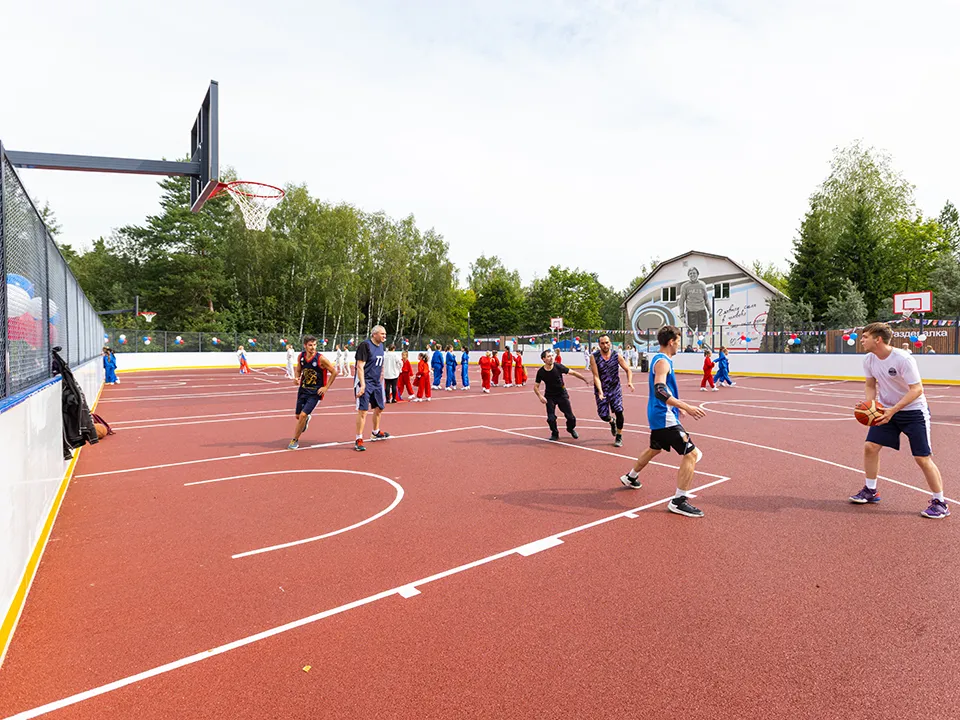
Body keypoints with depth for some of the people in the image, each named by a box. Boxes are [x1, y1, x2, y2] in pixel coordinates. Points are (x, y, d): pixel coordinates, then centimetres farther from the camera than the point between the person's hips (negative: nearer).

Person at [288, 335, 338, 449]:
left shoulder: (321, 359, -18)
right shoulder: (301, 356, -3)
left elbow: (334, 372, -9)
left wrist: (326, 387, -10)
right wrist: (296, 378, -9)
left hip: (315, 392, -5)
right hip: (303, 389, 5)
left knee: (303, 415, -13)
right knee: (298, 416, 14)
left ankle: (295, 440, 6)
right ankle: (307, 419, 51)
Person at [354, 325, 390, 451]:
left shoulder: (381, 346, 11)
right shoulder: (365, 345, -15)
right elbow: (360, 366, -19)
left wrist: (381, 381, 19)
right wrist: (362, 385, -25)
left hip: (376, 383, 9)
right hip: (365, 382, -9)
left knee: (379, 408, 18)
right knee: (363, 411, -10)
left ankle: (376, 433, 39)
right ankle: (359, 440, -1)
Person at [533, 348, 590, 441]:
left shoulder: (558, 367, -16)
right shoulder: (541, 372, -14)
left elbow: (573, 373, -8)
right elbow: (536, 386, -5)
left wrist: (585, 379, -7)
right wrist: (540, 396, -22)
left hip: (562, 394, 0)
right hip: (549, 396, 0)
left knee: (571, 417, 1)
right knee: (551, 418, -12)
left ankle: (571, 429, 36)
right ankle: (555, 434, 18)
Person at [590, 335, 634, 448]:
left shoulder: (617, 355, -5)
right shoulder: (594, 357, -11)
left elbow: (628, 370, -2)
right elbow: (596, 376, -15)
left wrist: (629, 382, -22)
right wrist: (600, 391, -27)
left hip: (615, 388, 1)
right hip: (601, 390, 0)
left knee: (619, 411, -12)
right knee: (603, 415, -1)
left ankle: (619, 437, 8)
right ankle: (612, 421, 38)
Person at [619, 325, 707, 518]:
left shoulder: (658, 359, 13)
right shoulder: (662, 361, -18)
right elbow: (660, 391, -32)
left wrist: (676, 406, 29)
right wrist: (687, 407, -36)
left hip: (658, 416, 11)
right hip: (664, 418, -11)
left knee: (655, 449, 30)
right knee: (691, 454, -10)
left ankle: (631, 477, 48)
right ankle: (678, 501, -6)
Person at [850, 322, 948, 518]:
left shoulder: (904, 359, -25)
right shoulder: (869, 360, -5)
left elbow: (916, 389, -25)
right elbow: (870, 386, 7)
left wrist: (893, 410, -33)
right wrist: (869, 405, -11)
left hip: (913, 411, -6)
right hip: (886, 409, 6)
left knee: (922, 458, -5)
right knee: (870, 446, -2)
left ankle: (940, 503, 10)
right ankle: (870, 491, 14)